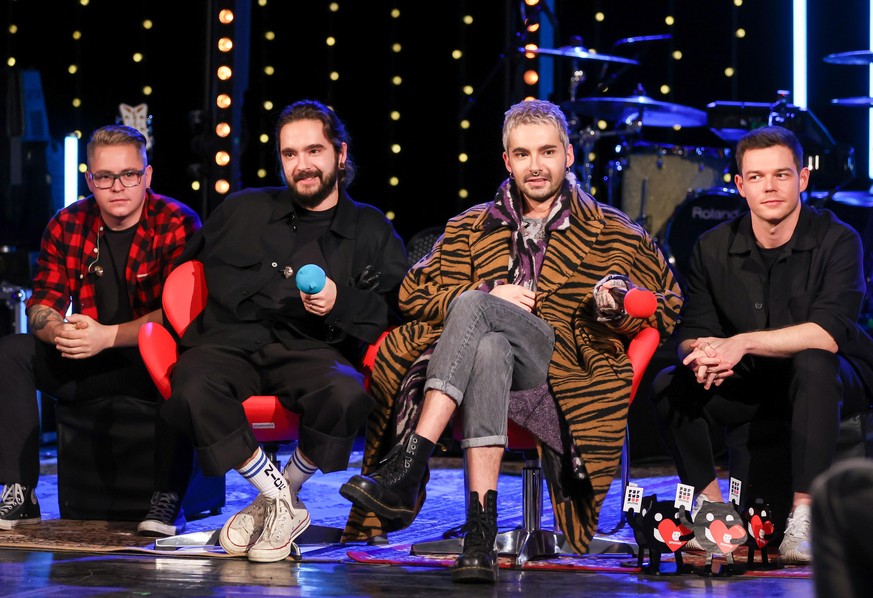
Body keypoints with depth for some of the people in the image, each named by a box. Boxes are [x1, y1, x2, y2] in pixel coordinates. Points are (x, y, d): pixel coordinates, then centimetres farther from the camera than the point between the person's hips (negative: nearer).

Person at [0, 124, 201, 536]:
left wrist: (109, 336, -31)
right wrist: (61, 332, -23)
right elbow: (41, 305, 2)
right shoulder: (67, 226, 3)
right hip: (87, 365, 5)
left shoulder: (177, 224, -11)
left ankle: (168, 500, -33)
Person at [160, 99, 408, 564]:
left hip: (313, 351, -1)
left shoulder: (372, 231, 19)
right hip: (234, 342, 1)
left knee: (347, 393, -37)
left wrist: (339, 303, -8)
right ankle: (283, 505, -16)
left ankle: (278, 496, -9)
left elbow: (395, 309, 8)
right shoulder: (244, 211, 24)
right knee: (194, 389, -34)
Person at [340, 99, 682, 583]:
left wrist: (617, 307, -3)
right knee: (488, 348, -39)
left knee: (472, 308, -33)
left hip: (564, 367, -2)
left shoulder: (612, 234, 21)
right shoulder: (470, 229, 27)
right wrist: (489, 294, 0)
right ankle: (480, 533, -51)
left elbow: (665, 310, 20)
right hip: (479, 348, 2)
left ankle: (406, 469, -46)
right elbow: (413, 294, 18)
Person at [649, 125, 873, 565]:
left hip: (832, 379, -4)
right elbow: (690, 334, -5)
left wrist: (744, 342, -37)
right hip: (749, 384, 4)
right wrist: (702, 354, -31)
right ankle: (709, 503, -3)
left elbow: (829, 333, -27)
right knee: (669, 385, -19)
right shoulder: (714, 248, -2)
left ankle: (804, 514, -36)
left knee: (813, 363, -37)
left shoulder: (837, 241, -15)